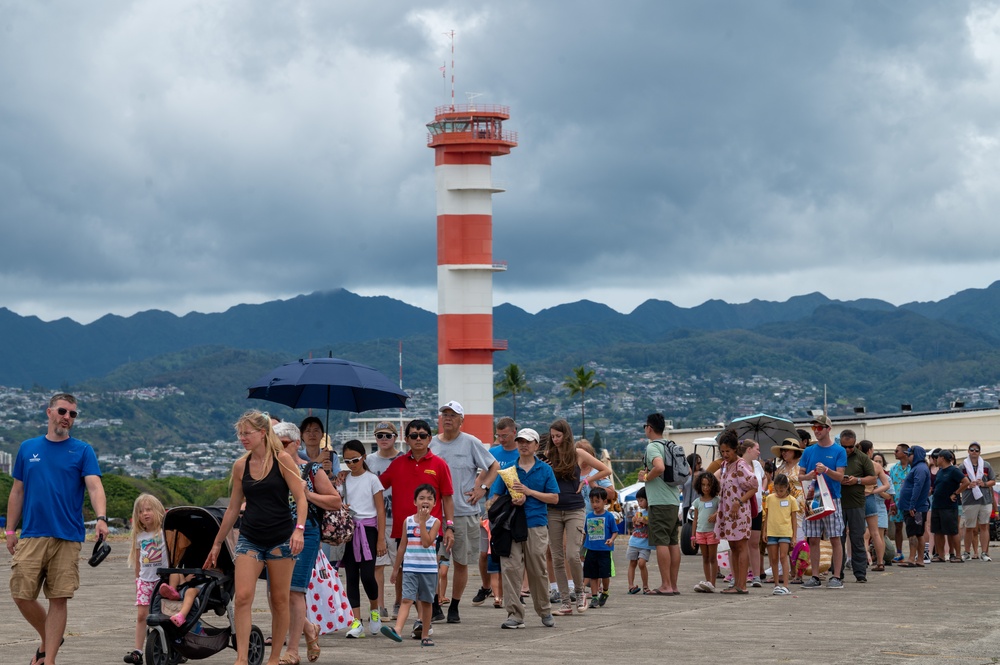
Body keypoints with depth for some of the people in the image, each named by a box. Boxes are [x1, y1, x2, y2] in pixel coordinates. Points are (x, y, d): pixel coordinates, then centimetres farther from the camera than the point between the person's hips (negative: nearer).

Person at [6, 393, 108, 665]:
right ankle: (48, 640, 22)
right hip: (31, 536, 2)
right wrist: (10, 530, 10)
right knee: (22, 595, -3)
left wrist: (101, 518, -26)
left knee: (59, 599, -2)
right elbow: (17, 492, 16)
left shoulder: (82, 451, 4)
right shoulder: (28, 448, 12)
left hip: (67, 538, -2)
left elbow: (95, 487, -8)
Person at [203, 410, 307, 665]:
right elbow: (233, 508, 15)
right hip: (249, 539, 3)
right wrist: (217, 543, 16)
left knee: (280, 600, 4)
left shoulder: (282, 460, -4)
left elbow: (301, 498, -7)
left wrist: (299, 529, -22)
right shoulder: (240, 466, 7)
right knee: (242, 597, -12)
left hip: (280, 538, -3)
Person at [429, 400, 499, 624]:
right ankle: (434, 605, 6)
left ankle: (454, 607, 16)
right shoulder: (431, 444, 8)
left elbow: (494, 466, 7)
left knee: (461, 562, 5)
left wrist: (483, 488, -5)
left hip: (465, 512, -2)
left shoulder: (471, 443, -1)